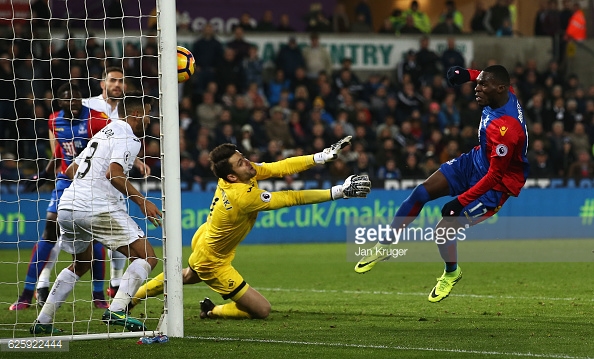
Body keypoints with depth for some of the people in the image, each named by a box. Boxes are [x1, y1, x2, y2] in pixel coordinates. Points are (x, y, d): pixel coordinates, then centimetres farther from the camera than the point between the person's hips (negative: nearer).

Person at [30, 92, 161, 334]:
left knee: (81, 263, 29)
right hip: (98, 209, -9)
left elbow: (71, 170, 30)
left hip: (67, 206, 9)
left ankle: (43, 321, 23)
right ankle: (116, 311, -21)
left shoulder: (104, 133, 25)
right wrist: (141, 201, -15)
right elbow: (114, 174, -18)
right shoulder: (128, 137, -2)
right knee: (147, 257, -5)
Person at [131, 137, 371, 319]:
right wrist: (338, 192, -34)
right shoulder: (242, 197, -39)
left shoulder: (244, 172, -18)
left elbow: (280, 168, -20)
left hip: (202, 241, 9)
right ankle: (212, 312, 13)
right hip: (212, 261, -9)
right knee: (261, 310, -8)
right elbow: (292, 199, -37)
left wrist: (322, 157, -27)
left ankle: (131, 299, 52)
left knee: (189, 277, 41)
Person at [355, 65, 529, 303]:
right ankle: (384, 247, 12)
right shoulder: (504, 93, -11)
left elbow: (494, 175, -30)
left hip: (495, 185, -9)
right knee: (421, 192, -2)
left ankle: (451, 274, 18)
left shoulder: (505, 129, -37)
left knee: (443, 229, -14)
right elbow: (490, 77, 17)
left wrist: (460, 202, -27)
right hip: (474, 161, 9)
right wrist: (468, 74, -2)